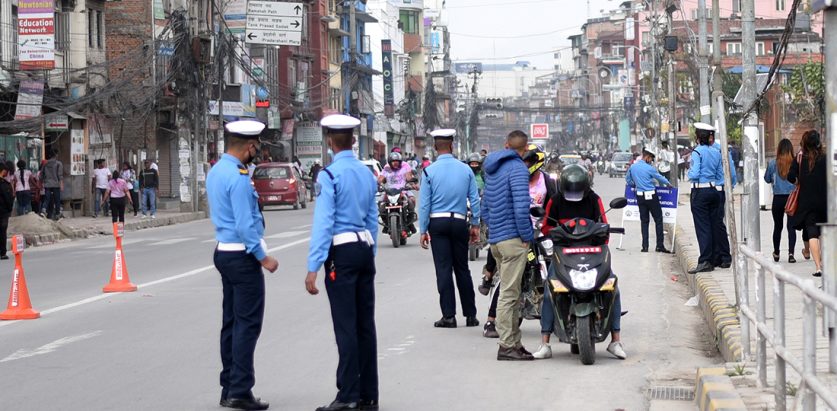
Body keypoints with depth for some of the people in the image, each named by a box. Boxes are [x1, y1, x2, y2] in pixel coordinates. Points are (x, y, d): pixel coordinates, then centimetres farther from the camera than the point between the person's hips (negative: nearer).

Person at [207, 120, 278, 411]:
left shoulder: (215, 172, 10)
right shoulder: (238, 177, -19)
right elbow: (245, 225, -22)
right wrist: (263, 258, -15)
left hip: (224, 252, 10)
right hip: (243, 256, -10)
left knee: (231, 321, 13)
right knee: (248, 324, -5)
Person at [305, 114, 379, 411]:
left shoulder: (329, 175, -11)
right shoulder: (367, 173, 11)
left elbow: (323, 223, -15)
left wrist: (313, 267, -14)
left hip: (342, 252, -7)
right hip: (366, 248, 7)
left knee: (346, 326, -6)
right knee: (365, 324, 10)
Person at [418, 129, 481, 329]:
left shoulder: (429, 171, -5)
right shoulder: (465, 169, 1)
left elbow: (424, 203, -5)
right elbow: (475, 199, 3)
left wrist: (423, 230, 1)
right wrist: (475, 225, 11)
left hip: (438, 222, -2)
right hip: (460, 222, 2)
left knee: (443, 269, 0)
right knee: (462, 269, 10)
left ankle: (448, 316, -3)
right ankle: (470, 315, 14)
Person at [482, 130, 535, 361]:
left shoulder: (492, 169, 17)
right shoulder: (517, 168, -11)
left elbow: (485, 208, 23)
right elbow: (521, 207, -20)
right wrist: (527, 236, -12)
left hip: (496, 238, 9)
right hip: (513, 238, -9)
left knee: (510, 292, 14)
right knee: (509, 293, -7)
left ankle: (514, 343, 18)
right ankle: (507, 346, -6)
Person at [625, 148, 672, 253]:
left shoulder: (633, 167, 3)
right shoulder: (649, 168, -11)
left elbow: (628, 179, 16)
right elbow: (661, 178, 0)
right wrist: (669, 184, 18)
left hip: (640, 196, 5)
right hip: (651, 196, -5)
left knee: (644, 221, 9)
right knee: (658, 220, 3)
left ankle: (645, 246, 4)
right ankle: (660, 245, 0)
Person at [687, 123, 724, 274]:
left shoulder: (697, 152, -13)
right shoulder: (717, 153, 8)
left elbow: (694, 175, -18)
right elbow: (720, 175, 12)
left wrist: (689, 172, 3)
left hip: (700, 192, -6)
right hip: (714, 191, 7)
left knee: (702, 227, -5)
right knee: (713, 226, 10)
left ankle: (704, 261, -8)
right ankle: (713, 259, 14)